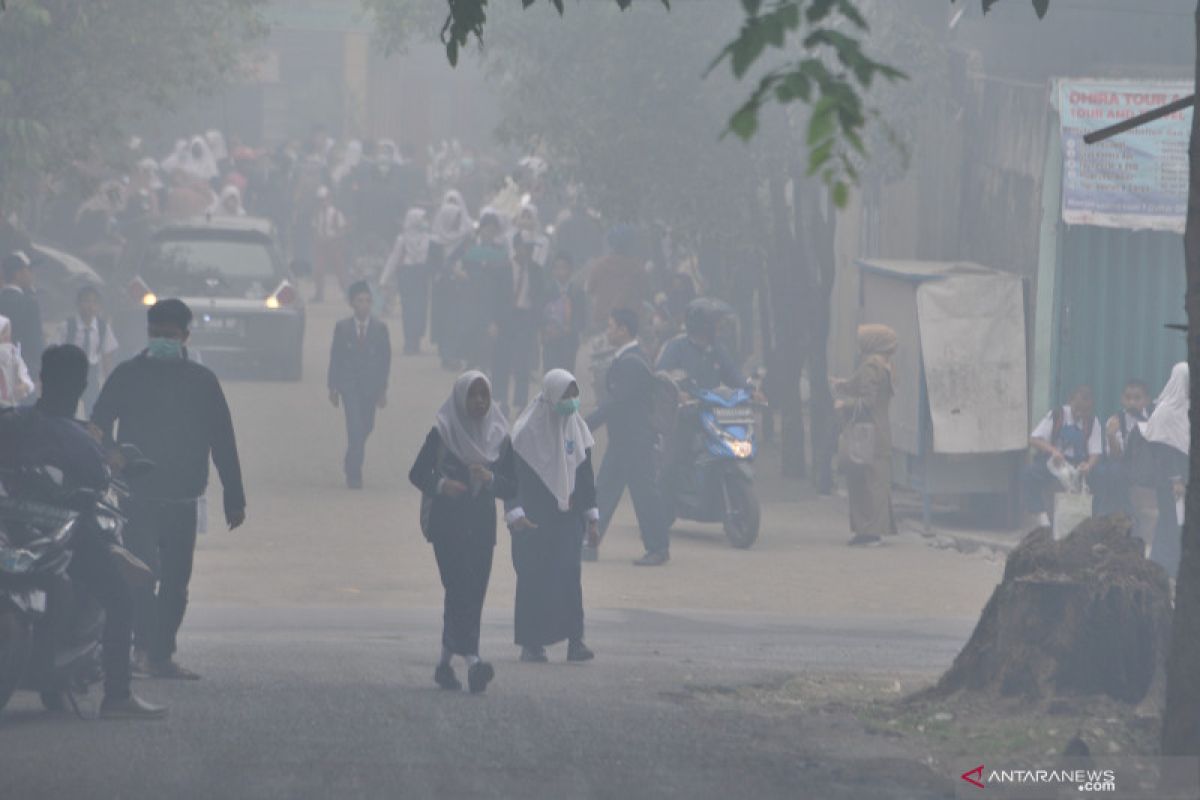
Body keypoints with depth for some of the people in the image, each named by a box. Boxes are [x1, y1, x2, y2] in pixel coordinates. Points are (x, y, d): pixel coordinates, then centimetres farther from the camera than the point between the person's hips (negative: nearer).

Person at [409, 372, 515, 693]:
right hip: (448, 524, -4)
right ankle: (472, 660, -27)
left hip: (482, 526, 4)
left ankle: (445, 663, 16)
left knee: (472, 595, 4)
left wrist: (490, 478, -14)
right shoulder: (441, 433, -1)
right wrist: (441, 484, -22)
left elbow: (512, 486, 7)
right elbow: (418, 473, -2)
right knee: (461, 588, -16)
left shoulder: (498, 436, 9)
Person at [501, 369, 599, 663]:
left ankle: (575, 641, -9)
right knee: (533, 578, -1)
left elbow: (586, 475, 15)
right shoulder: (527, 431, -8)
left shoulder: (576, 427, 7)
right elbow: (508, 472, -6)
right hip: (533, 521, -3)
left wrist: (591, 517, 13)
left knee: (570, 575, -7)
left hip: (567, 518, 3)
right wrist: (515, 514, -15)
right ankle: (532, 644, 6)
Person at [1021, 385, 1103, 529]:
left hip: (1078, 466, 1)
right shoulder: (1056, 416, -1)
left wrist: (1088, 466, -27)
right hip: (1052, 463, -1)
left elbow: (1095, 452, -2)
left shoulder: (1092, 422, 2)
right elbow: (1033, 440, -9)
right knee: (1028, 474, -31)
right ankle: (1041, 519, -32)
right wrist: (1053, 450, -28)